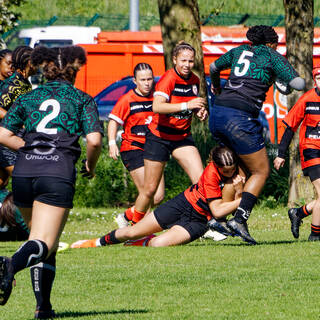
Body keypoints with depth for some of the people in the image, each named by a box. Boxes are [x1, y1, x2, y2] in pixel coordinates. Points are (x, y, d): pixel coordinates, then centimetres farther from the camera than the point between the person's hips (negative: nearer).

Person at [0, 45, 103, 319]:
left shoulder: (28, 98, 18)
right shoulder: (83, 100, 11)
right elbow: (94, 140, -2)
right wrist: (91, 166, 17)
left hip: (23, 172, 4)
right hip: (58, 173, -4)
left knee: (43, 239, 20)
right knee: (44, 244, -10)